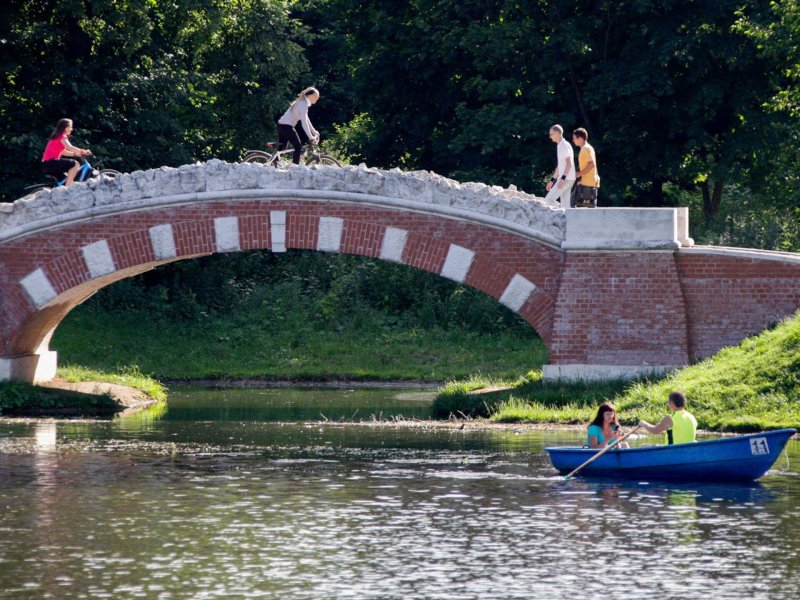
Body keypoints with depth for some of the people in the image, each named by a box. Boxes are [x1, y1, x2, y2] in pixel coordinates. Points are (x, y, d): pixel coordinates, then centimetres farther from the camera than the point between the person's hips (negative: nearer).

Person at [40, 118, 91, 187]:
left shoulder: (57, 136, 23)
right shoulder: (62, 137, -5)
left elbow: (63, 152, 27)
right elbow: (69, 147, -22)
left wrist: (76, 154, 20)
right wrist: (83, 151, -20)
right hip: (51, 163, -10)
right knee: (75, 164, -17)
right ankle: (67, 187, -21)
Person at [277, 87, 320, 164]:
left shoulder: (302, 103, 17)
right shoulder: (303, 104, -14)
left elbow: (306, 120, 26)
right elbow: (304, 122, -21)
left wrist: (314, 131, 26)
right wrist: (311, 137, -21)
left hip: (281, 125, 10)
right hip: (287, 126, -10)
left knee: (281, 149, 11)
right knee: (298, 147, -4)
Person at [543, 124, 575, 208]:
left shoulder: (564, 146, -12)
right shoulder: (560, 146, 19)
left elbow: (569, 163, -21)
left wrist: (563, 178, -28)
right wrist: (552, 180, 25)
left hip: (566, 179, -10)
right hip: (565, 179, 10)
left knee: (549, 199, -12)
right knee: (565, 204, 6)